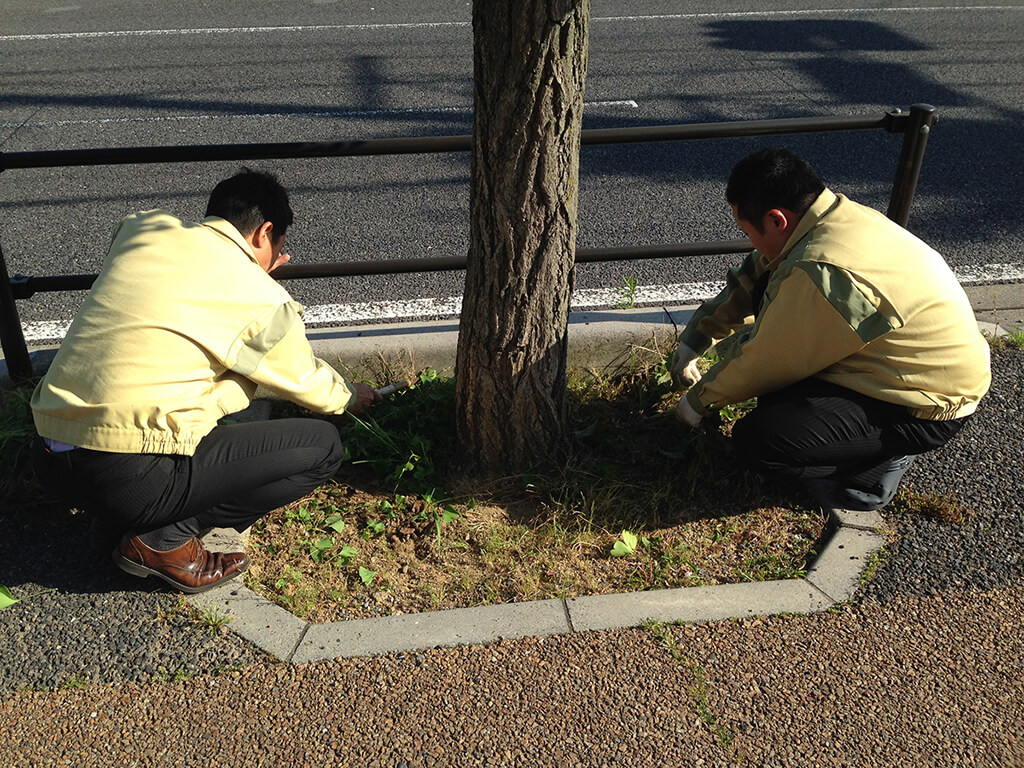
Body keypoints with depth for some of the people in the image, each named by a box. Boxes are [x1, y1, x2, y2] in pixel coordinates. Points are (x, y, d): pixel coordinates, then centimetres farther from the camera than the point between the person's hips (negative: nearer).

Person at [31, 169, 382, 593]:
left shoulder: (141, 228, 8)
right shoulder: (263, 300, -6)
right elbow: (307, 383, 11)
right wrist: (351, 397, 33)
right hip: (128, 478, -8)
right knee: (322, 446, 1)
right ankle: (167, 539, -1)